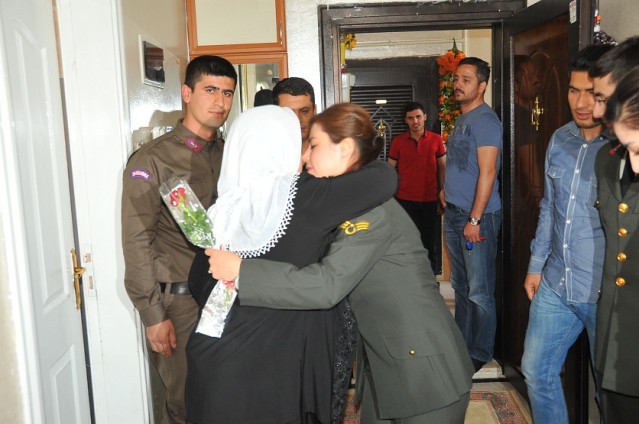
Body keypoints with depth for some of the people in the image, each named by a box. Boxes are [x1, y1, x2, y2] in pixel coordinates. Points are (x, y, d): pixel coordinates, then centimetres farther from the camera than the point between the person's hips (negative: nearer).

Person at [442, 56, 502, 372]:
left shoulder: (485, 120, -13)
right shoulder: (462, 120, 15)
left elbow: (487, 173, -19)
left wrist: (474, 219, -21)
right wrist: (448, 198, 16)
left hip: (477, 216, -9)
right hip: (454, 214, 9)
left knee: (479, 292, 0)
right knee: (460, 286, 18)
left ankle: (481, 353, 13)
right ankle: (462, 343, 31)